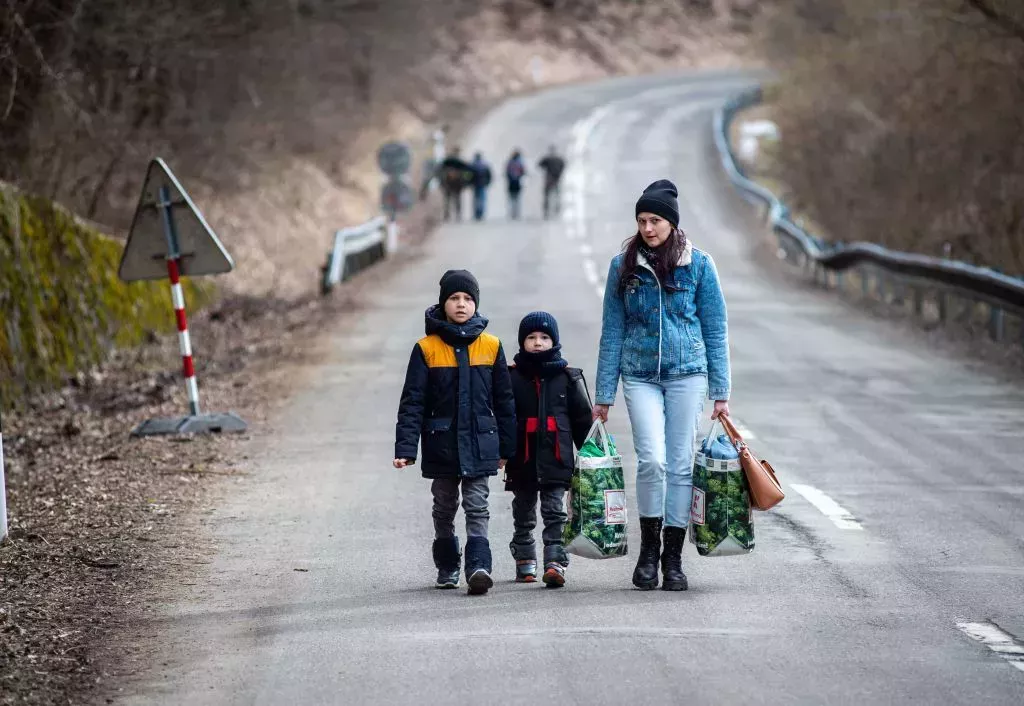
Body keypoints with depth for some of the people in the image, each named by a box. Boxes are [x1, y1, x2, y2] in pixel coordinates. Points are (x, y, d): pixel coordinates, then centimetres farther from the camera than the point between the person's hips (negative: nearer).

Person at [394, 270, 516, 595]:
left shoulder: (490, 346, 2)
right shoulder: (427, 348, -2)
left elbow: (504, 400, 9)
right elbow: (412, 402, -4)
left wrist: (506, 447, 10)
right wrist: (405, 448, -12)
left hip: (480, 444, -1)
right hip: (441, 444, 1)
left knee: (477, 507, -8)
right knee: (444, 507, 13)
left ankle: (478, 566, -17)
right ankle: (447, 567, 27)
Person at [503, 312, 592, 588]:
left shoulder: (568, 377, 5)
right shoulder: (512, 377, 3)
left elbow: (582, 420, 10)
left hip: (557, 458, -1)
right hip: (523, 458, 1)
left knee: (554, 512, -6)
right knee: (524, 513, 11)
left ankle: (555, 562, -12)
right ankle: (525, 563, 23)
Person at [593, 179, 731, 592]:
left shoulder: (698, 264, 2)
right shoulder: (624, 266, 4)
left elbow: (715, 330, 5)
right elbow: (612, 332, 7)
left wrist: (720, 392, 2)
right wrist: (604, 396, 5)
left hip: (687, 374, 0)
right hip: (640, 377, 0)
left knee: (680, 464, 0)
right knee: (652, 459, -15)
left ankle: (673, 559, 10)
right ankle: (648, 550, 1)